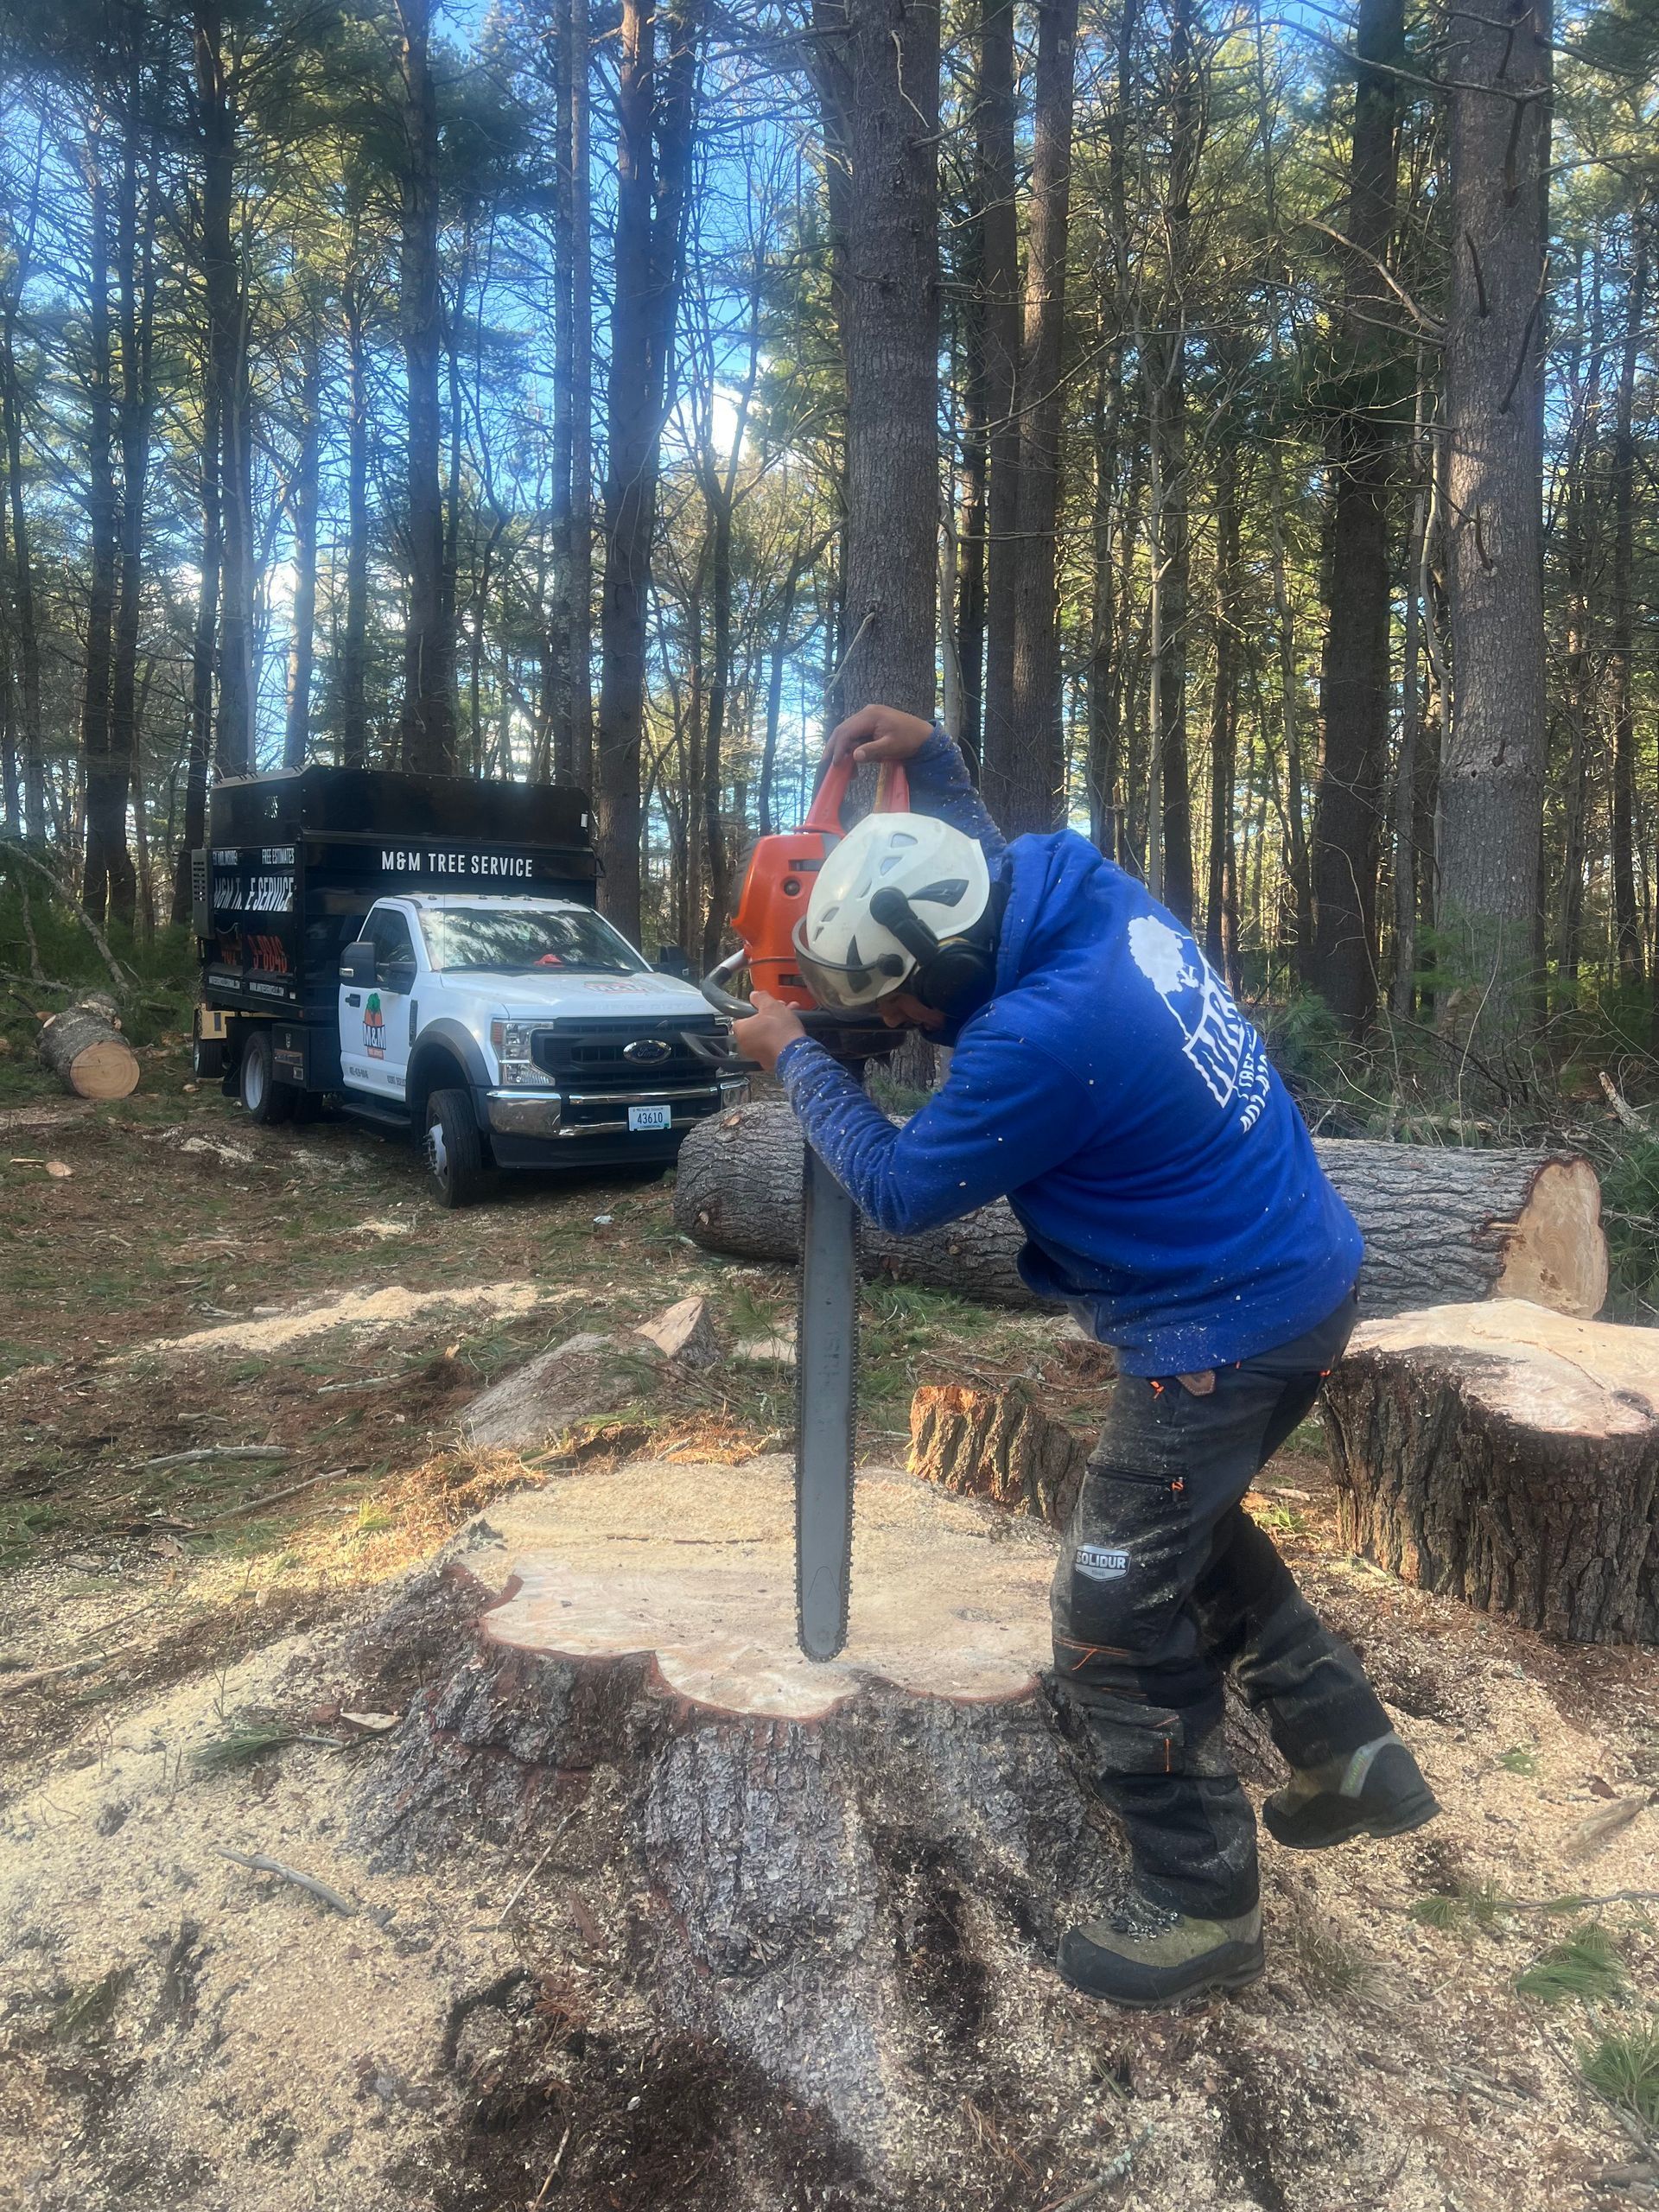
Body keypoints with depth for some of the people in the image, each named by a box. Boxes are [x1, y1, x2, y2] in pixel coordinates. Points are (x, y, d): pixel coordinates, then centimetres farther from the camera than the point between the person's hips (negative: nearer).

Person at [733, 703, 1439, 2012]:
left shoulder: (1043, 1038, -31)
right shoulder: (1087, 889, -5)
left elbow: (899, 1188, -14)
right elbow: (985, 866, 22)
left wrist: (796, 1054, -2)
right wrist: (932, 764, 11)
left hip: (1226, 1334, -10)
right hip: (1305, 1274, 10)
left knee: (1119, 1622, 4)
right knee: (1192, 1528, 28)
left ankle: (1201, 1909, 22)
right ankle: (1354, 1761, 40)